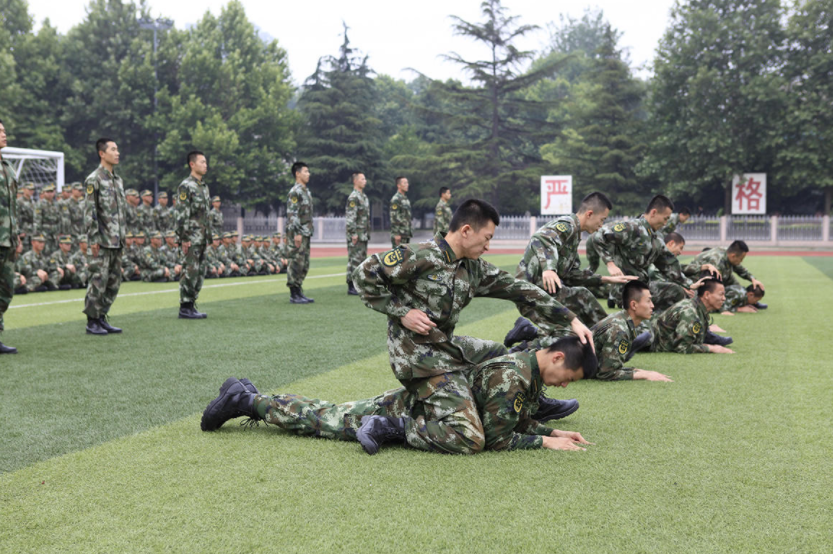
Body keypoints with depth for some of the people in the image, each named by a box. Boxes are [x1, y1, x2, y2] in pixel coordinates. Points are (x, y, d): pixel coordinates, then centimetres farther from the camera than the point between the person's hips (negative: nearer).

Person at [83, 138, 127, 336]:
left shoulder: (118, 180, 15)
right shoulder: (93, 180, -8)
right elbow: (89, 211, -12)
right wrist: (93, 239, -16)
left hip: (117, 241, 8)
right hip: (103, 241, -8)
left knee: (114, 282, 10)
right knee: (98, 280, -6)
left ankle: (101, 318, 19)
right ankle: (92, 321, 3)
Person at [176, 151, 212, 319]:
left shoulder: (204, 187, 18)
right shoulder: (186, 186, -10)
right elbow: (181, 215, -14)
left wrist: (208, 236, 19)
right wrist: (183, 239, -19)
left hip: (202, 239, 9)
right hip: (192, 239, -9)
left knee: (199, 273, 9)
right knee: (190, 272, -8)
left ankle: (191, 306, 15)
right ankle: (185, 308, -4)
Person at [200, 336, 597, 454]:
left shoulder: (530, 369, 2)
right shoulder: (511, 378, -28)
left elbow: (519, 420, 14)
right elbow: (496, 439, -26)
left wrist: (553, 430, 1)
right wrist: (545, 442, -20)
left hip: (429, 397, 8)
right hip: (408, 410, -8)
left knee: (333, 414, 16)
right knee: (327, 420, 1)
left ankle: (251, 395, 24)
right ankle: (248, 401, 11)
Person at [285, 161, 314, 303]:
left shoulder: (306, 191, 17)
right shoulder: (295, 192, -12)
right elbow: (292, 214, -18)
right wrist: (296, 233, -21)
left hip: (306, 233, 10)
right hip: (299, 233, -10)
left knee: (304, 265, 12)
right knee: (296, 264, -6)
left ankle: (299, 292, 18)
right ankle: (294, 295, -2)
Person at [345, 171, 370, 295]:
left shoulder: (364, 197, 17)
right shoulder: (353, 197, -14)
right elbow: (350, 217, -20)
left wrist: (367, 233, 20)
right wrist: (353, 234, -23)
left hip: (363, 235, 10)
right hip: (356, 235, -10)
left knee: (362, 259, 11)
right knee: (354, 260, -7)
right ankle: (351, 287, -4)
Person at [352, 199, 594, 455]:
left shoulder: (474, 267, 8)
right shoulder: (421, 257, -15)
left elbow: (519, 290, 10)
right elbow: (364, 273, -11)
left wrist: (572, 320, 8)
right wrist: (401, 312, -15)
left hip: (448, 347, 9)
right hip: (421, 358, -9)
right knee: (468, 440, -22)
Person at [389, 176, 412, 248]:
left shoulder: (406, 199, 18)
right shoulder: (395, 199, -11)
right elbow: (393, 217, -17)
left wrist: (410, 231, 20)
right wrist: (396, 234, -21)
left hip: (406, 234, 9)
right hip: (399, 234, -9)